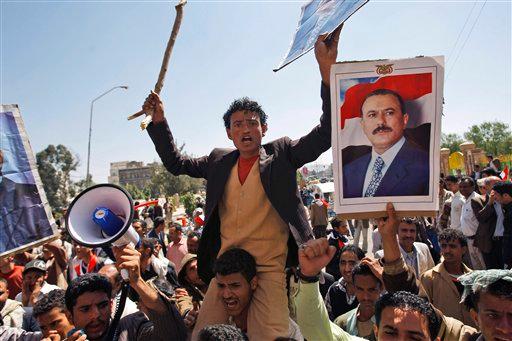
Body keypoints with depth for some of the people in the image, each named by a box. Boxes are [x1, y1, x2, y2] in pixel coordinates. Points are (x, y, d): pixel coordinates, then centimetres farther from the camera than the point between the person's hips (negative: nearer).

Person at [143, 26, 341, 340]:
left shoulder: (282, 154, 2)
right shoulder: (219, 161, 13)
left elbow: (326, 133, -9)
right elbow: (177, 163, 20)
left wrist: (327, 70, -20)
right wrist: (159, 122, 10)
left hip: (270, 269, -3)